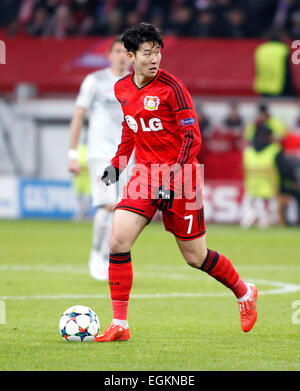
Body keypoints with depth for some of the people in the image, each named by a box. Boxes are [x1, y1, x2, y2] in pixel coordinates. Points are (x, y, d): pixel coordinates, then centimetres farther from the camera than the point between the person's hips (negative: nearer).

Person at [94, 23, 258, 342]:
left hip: (180, 175, -5)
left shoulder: (171, 87, -15)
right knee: (118, 241, -13)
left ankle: (244, 293, 33)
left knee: (195, 256, 5)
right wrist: (117, 164, 14)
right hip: (144, 173, 5)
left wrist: (172, 178, -24)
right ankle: (119, 325, -8)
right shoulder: (122, 88, 4)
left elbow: (192, 137, -16)